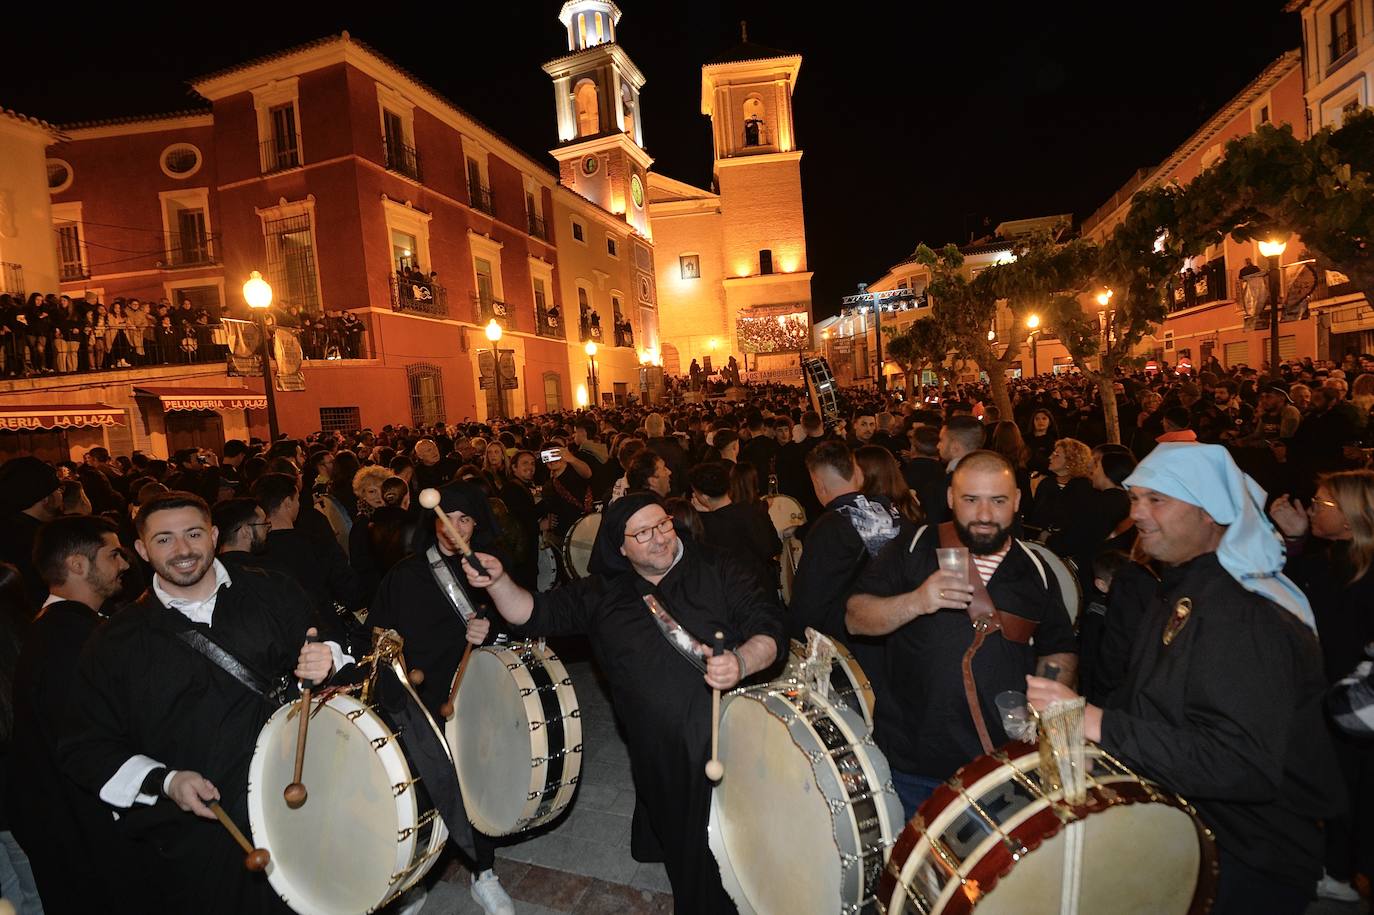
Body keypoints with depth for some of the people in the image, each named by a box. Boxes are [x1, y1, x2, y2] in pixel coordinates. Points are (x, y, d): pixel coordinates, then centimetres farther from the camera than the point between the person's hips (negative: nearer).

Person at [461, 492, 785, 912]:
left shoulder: (719, 573, -4)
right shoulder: (602, 594, 5)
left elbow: (770, 629, -9)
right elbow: (535, 613, 4)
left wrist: (742, 661, -30)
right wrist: (498, 582, -15)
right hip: (660, 761, 3)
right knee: (685, 860, 19)